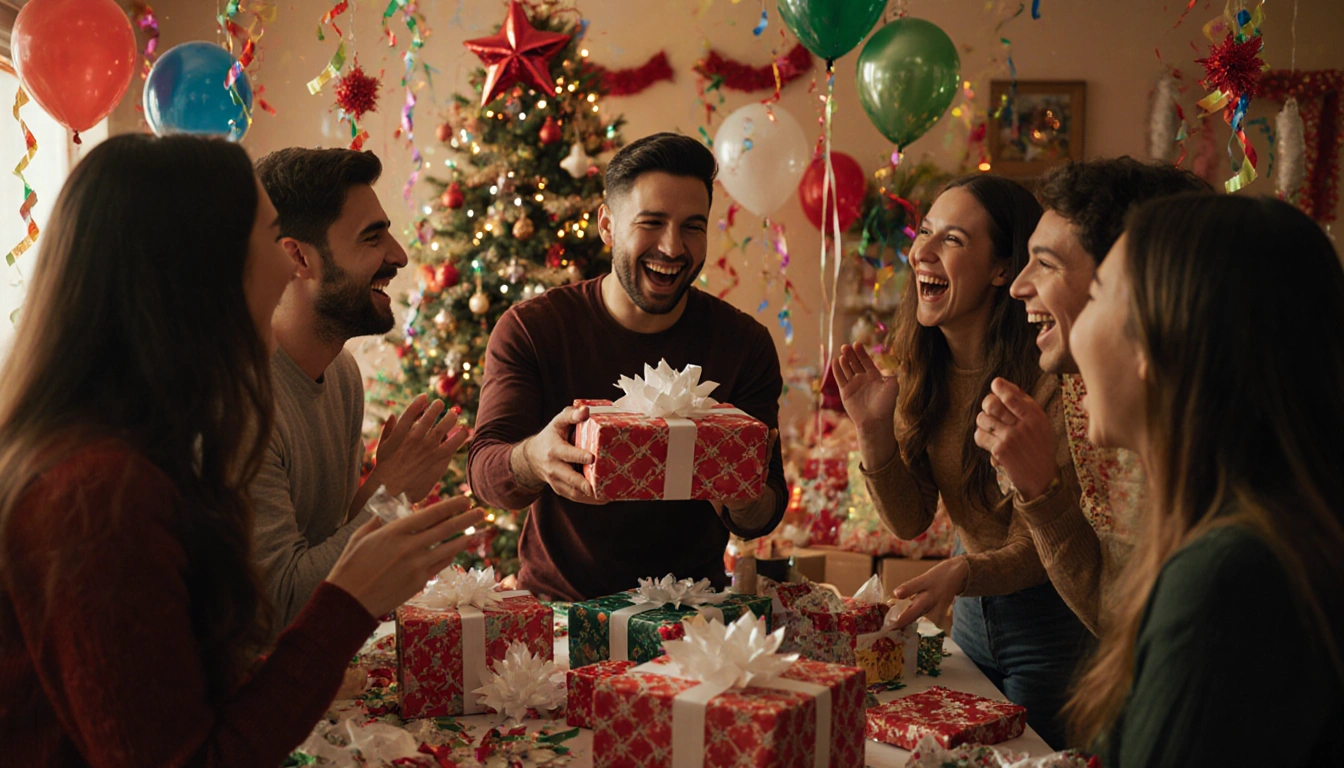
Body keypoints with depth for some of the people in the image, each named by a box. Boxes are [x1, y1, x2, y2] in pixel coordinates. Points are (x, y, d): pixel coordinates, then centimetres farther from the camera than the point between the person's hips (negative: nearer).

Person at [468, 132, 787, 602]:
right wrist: (533, 458, -36)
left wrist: (745, 502, -28)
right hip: (558, 601, 0)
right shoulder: (529, 329, -3)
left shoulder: (744, 344, -1)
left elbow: (766, 516, -3)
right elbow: (484, 473, -12)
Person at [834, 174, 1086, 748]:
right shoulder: (924, 367, -5)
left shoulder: (1050, 377, -27)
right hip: (973, 610, 7)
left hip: (1051, 617, -7)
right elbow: (909, 522, -2)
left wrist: (964, 573, -38)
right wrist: (874, 430, -17)